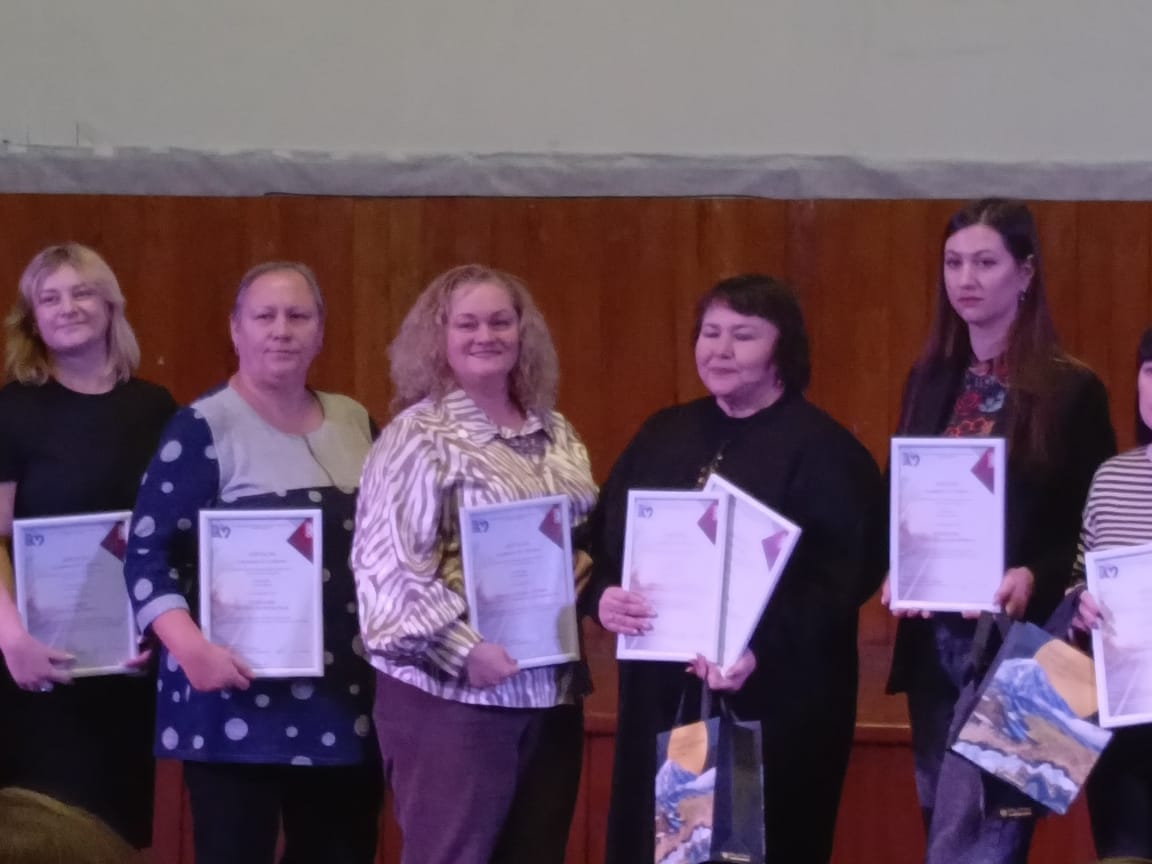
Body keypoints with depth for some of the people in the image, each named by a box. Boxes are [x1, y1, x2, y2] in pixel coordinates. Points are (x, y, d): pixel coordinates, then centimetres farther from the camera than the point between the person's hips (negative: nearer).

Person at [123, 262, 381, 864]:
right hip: (242, 697, -6)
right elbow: (148, 553, -10)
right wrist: (191, 647, -24)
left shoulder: (355, 422, 12)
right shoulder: (204, 428, -5)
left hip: (346, 698, 6)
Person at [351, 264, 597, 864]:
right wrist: (463, 649, -22)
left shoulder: (556, 435, 14)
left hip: (550, 690, 7)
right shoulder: (417, 436, -7)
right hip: (453, 693, -7)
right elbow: (388, 565, -16)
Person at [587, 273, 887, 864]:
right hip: (661, 697, 6)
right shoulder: (662, 437, 13)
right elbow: (604, 542, 14)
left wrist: (761, 649, -24)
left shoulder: (824, 450, -5)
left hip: (776, 704, -5)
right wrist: (604, 596, -9)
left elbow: (846, 577, -13)